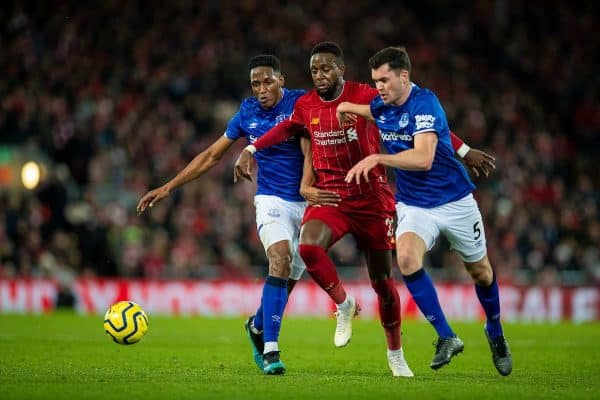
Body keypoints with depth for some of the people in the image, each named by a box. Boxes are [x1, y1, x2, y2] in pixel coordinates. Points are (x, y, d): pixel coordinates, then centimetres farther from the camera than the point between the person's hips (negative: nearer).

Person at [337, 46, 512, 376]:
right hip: (413, 205, 4)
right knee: (406, 259, -26)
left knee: (480, 272, 13)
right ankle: (446, 337, -17)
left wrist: (377, 159, -41)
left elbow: (424, 159, -37)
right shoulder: (381, 107, -2)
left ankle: (495, 331, 43)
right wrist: (346, 107, 6)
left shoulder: (424, 102, -22)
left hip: (454, 200, -4)